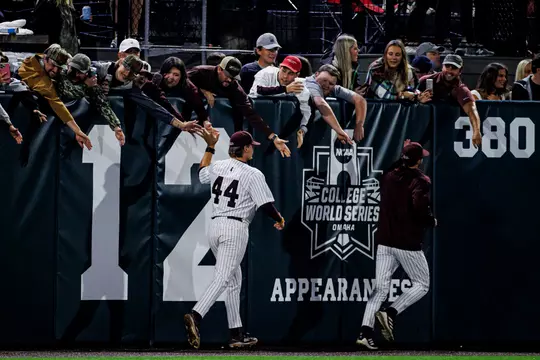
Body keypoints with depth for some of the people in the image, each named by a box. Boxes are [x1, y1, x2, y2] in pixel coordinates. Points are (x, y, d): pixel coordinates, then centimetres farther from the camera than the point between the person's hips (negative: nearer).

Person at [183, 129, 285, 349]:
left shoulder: (218, 167, 10)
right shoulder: (252, 174, -8)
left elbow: (201, 173, 33)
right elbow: (266, 205, -10)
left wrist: (210, 147, 39)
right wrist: (279, 219, 9)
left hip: (214, 227, 7)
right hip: (235, 228, -7)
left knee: (234, 280, 16)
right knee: (222, 279, -15)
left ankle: (237, 334, 16)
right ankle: (195, 316, -37)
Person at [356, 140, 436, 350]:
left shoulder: (388, 177, 9)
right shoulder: (419, 181, -11)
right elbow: (420, 208, -26)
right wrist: (432, 222, -5)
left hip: (385, 242, 6)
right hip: (408, 244, -6)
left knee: (380, 287, 5)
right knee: (421, 285, 10)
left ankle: (366, 331, -9)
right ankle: (390, 314, -11)